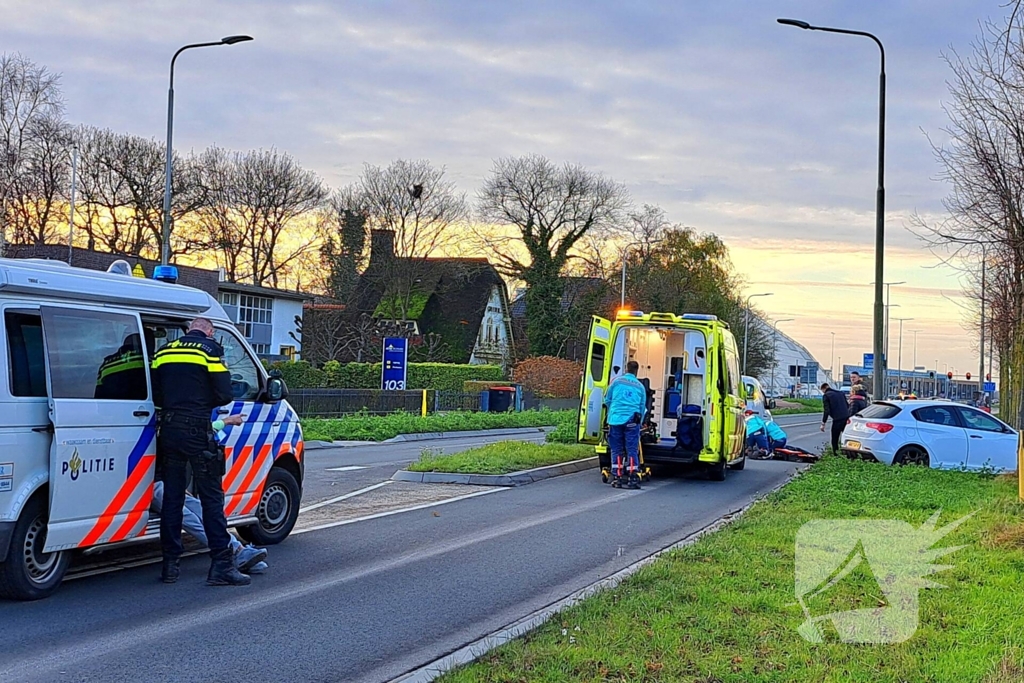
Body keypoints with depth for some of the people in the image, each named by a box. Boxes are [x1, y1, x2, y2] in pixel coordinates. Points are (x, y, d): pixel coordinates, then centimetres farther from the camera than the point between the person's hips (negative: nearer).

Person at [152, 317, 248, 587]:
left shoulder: (163, 352, 13)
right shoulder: (209, 349, -3)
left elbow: (155, 396, 13)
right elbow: (224, 394, -8)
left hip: (169, 431, 5)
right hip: (197, 431, -5)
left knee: (172, 497, 11)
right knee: (211, 497, -1)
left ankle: (170, 564, 13)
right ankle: (221, 564, -4)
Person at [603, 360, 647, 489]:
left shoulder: (617, 381, 7)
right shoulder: (640, 386, 12)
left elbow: (607, 400, 15)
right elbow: (642, 407, 19)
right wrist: (639, 422, 31)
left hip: (615, 419, 0)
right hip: (631, 420, 0)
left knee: (616, 450, 6)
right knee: (632, 449, 1)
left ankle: (618, 477, 7)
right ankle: (633, 477, -4)